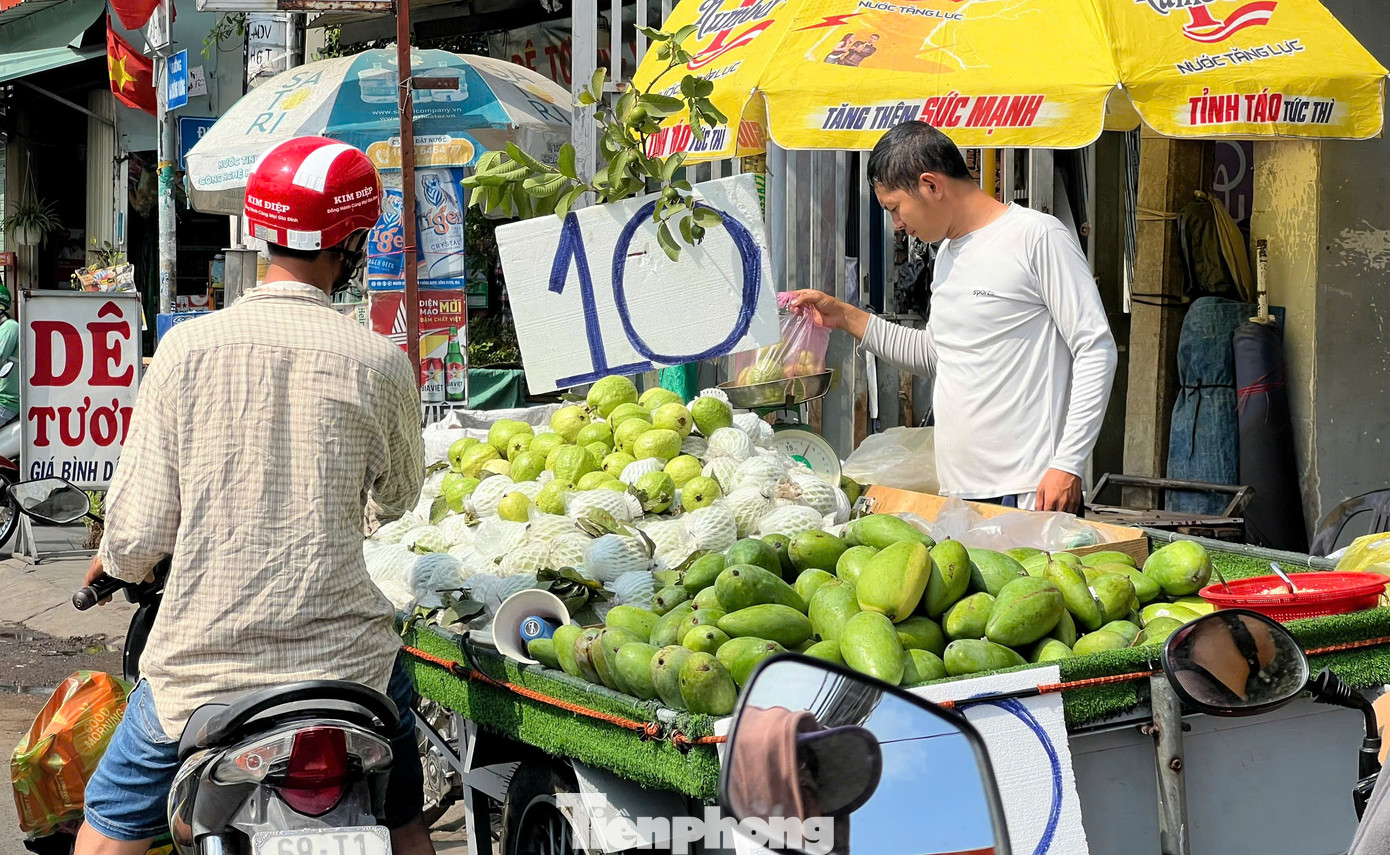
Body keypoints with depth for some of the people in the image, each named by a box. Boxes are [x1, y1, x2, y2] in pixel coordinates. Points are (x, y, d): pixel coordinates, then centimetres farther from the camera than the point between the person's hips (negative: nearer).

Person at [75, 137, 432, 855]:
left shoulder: (187, 347, -7)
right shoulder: (378, 363, -7)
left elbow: (139, 530, -5)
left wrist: (115, 561, 19)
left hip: (204, 660, 0)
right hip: (343, 656, 1)